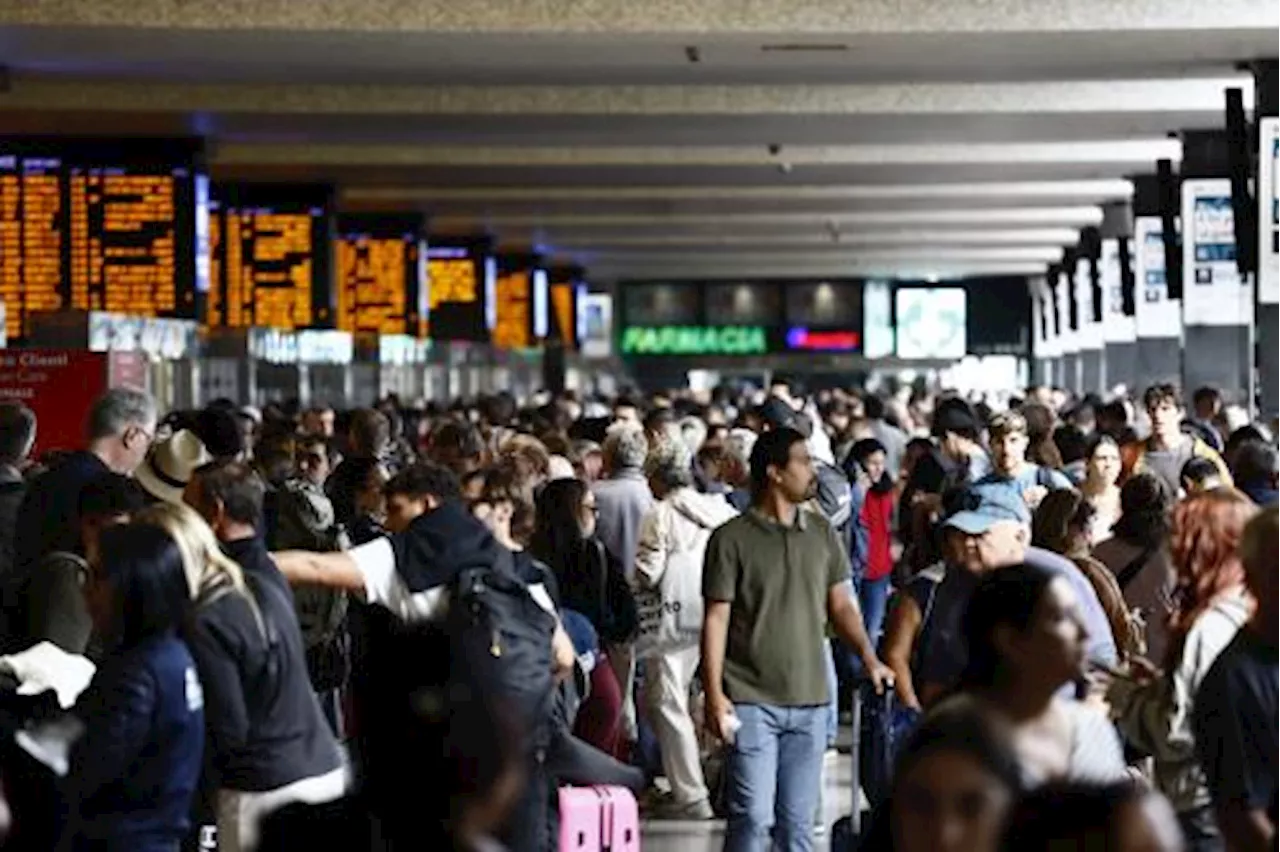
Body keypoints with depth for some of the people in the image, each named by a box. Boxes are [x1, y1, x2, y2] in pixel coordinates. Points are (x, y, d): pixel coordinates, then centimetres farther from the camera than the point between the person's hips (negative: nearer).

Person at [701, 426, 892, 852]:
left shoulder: (822, 533, 9)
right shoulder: (732, 539, -5)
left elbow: (841, 604, 13)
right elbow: (716, 619, -5)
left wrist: (869, 657, -3)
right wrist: (714, 695, -11)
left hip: (810, 703, 5)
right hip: (752, 701, -5)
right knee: (753, 815, -7)